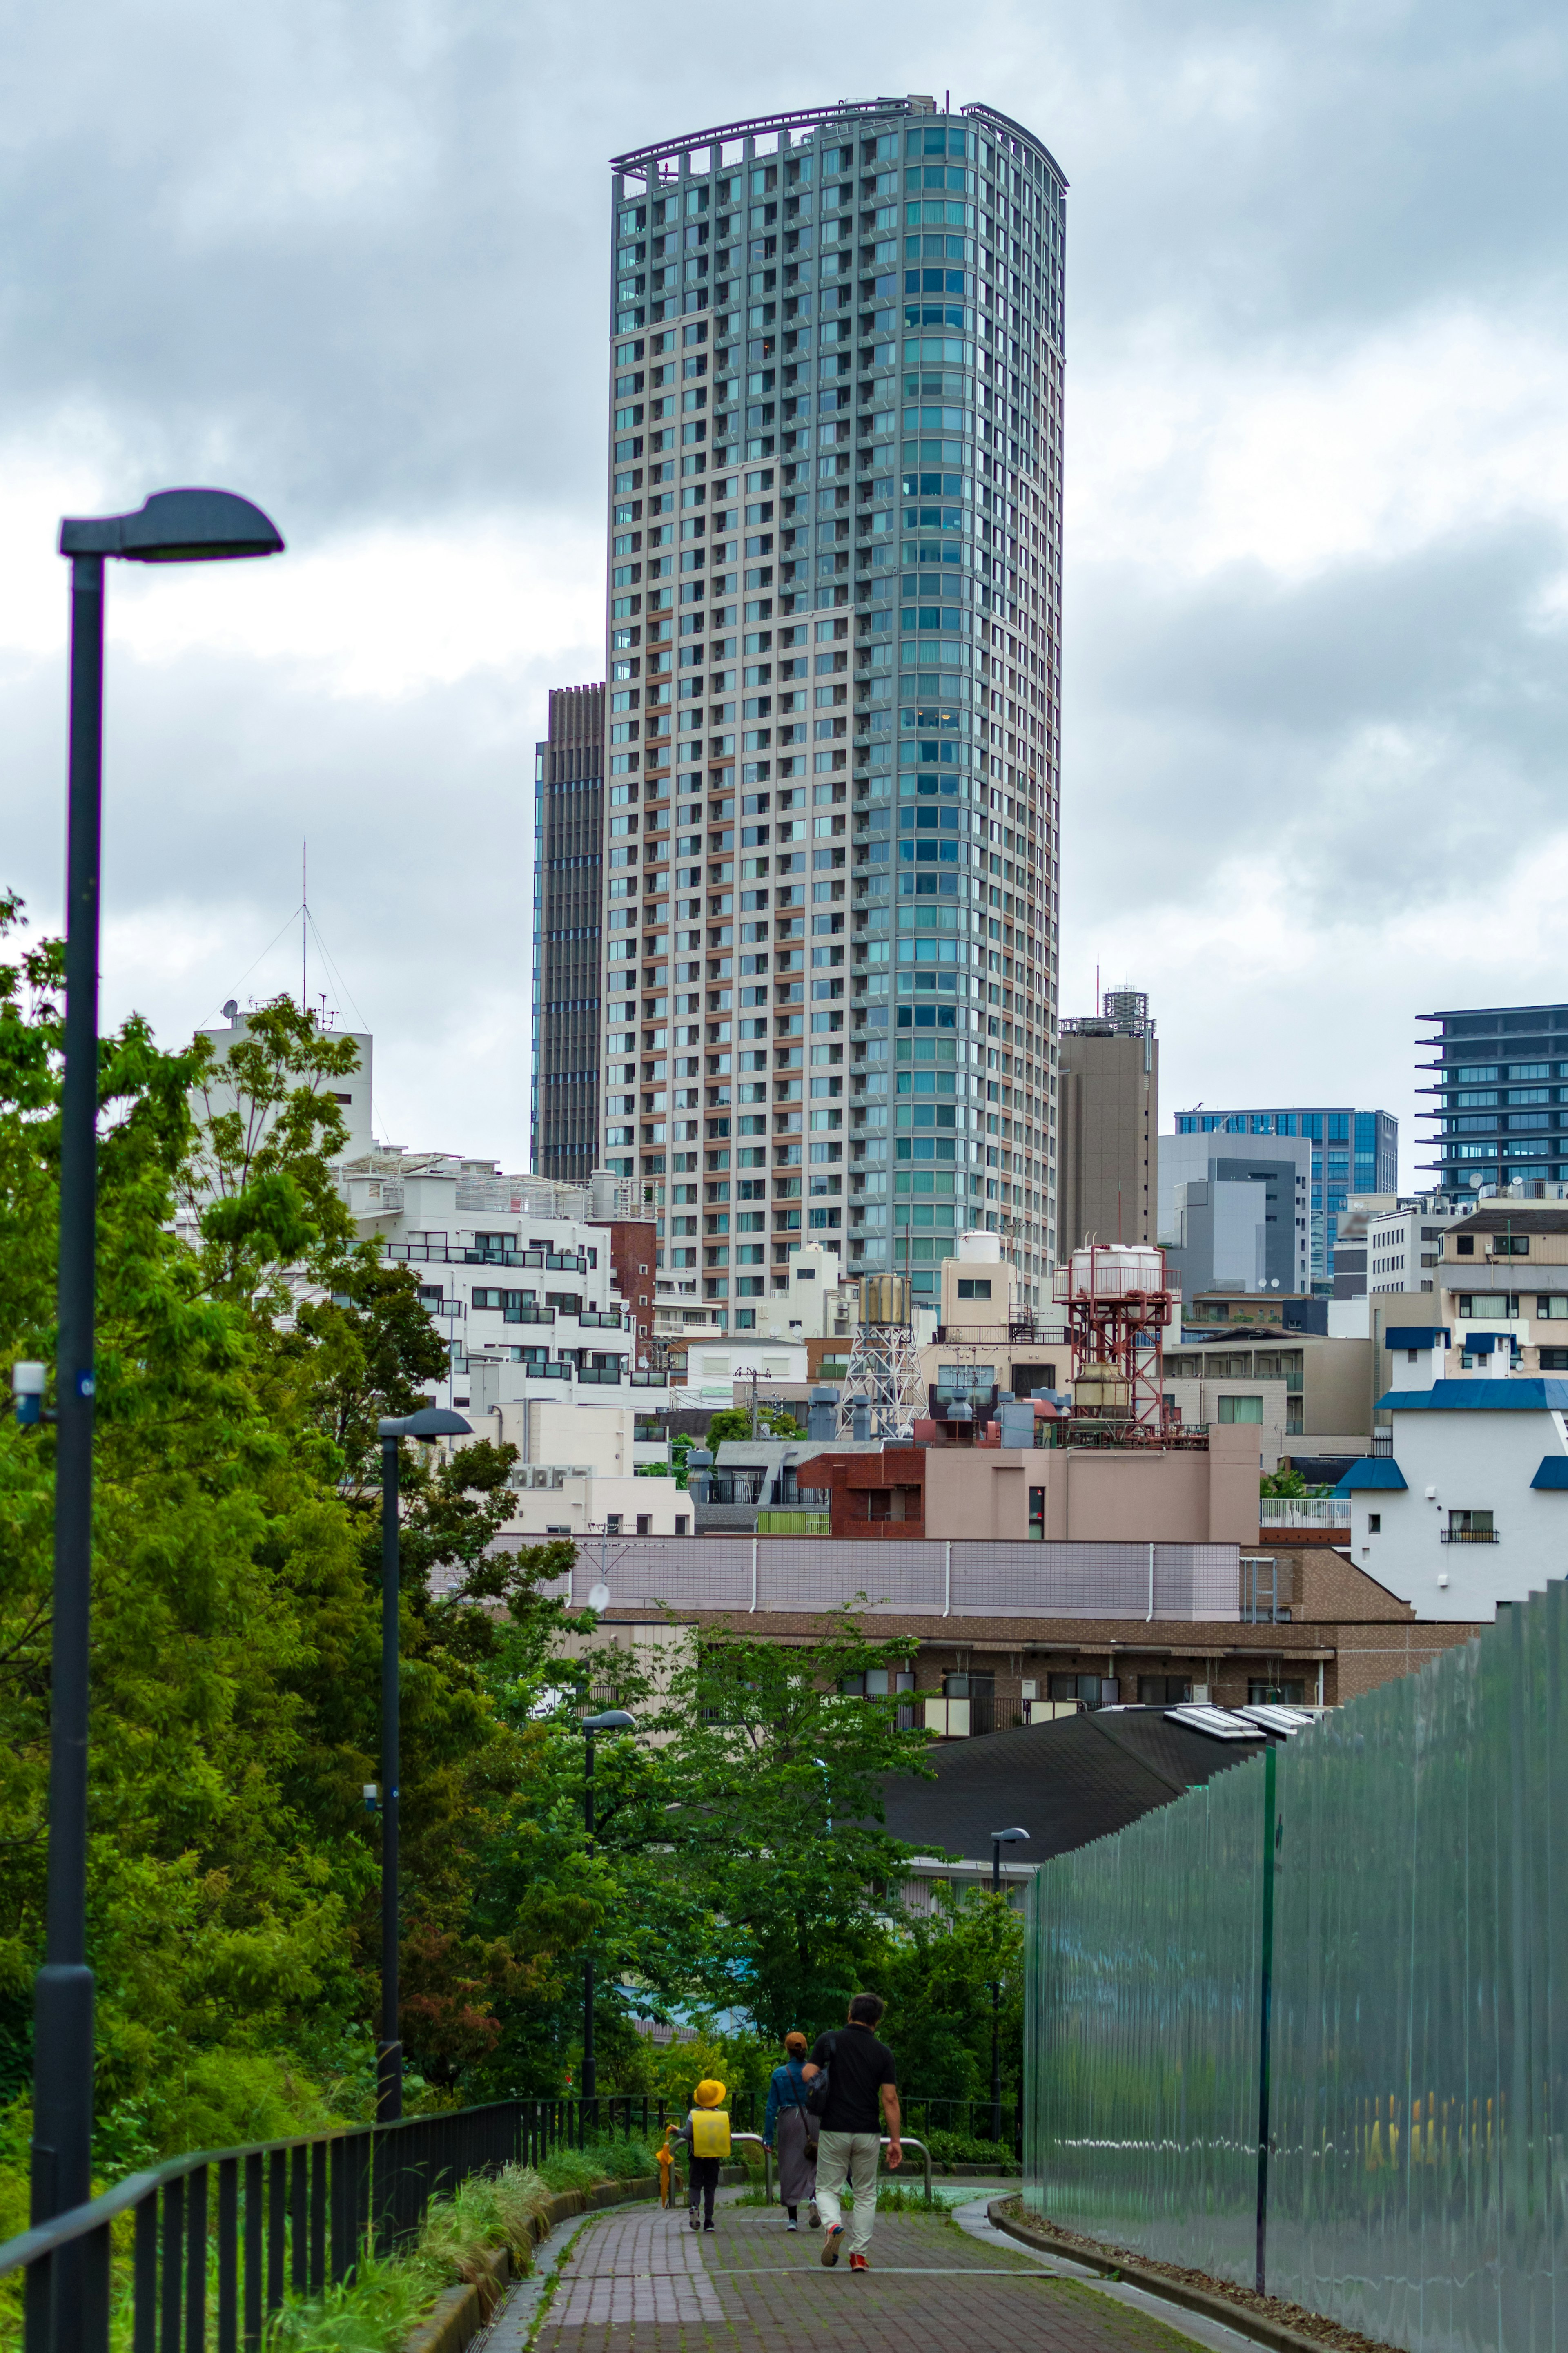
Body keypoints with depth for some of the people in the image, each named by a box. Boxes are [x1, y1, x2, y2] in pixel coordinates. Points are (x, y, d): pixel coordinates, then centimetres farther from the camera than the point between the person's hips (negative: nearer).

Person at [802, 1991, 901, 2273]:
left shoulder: (829, 2041, -3)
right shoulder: (882, 2052, 1)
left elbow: (809, 2075, -12)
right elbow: (890, 2098, -2)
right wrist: (895, 2141, 2)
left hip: (834, 2131, -1)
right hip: (868, 2133, 1)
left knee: (827, 2188, 9)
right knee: (866, 2194, 15)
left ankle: (833, 2226, -22)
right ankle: (859, 2254, 10)